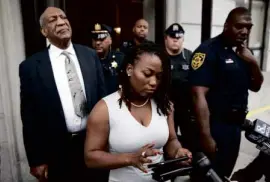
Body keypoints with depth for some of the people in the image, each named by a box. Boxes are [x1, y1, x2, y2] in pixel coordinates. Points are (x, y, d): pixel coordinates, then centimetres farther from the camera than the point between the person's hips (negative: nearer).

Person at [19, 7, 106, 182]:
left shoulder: (90, 55, 0)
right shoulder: (31, 66, -8)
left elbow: (102, 96, 5)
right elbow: (29, 117, -5)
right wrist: (36, 159, -4)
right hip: (58, 151, -2)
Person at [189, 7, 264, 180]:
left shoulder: (243, 51, 9)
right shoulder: (209, 50, -17)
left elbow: (256, 87, 12)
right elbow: (199, 96, -23)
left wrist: (253, 62, -6)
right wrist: (206, 136, -25)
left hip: (235, 125, 8)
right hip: (214, 127, -8)